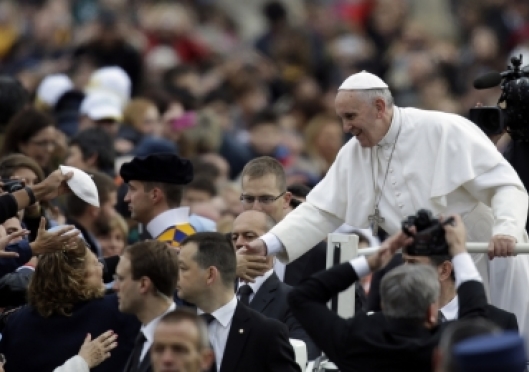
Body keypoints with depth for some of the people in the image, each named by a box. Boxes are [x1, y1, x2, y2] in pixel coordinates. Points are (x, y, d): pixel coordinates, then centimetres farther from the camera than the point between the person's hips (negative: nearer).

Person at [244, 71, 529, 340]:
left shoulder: (446, 131, -16)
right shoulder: (354, 153, 1)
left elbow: (506, 185, -17)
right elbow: (321, 212, 1)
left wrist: (506, 230, -37)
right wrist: (268, 244, -13)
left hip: (487, 262, -5)